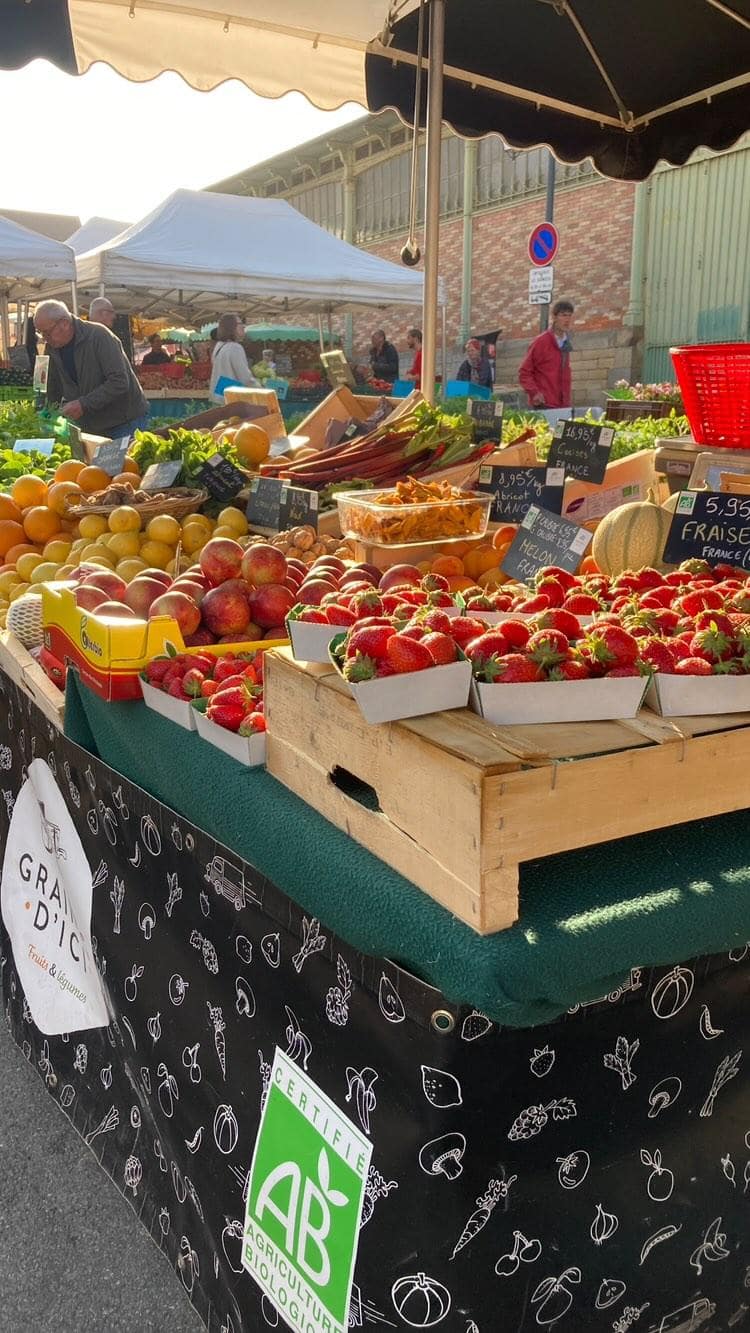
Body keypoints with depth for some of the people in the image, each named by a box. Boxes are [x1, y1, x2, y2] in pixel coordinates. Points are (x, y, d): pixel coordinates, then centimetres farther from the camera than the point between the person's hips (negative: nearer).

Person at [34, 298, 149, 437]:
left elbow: (119, 382, -26)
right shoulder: (51, 348, 3)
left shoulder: (98, 336, -17)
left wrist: (83, 404, -29)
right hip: (91, 428, 6)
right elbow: (52, 391, 11)